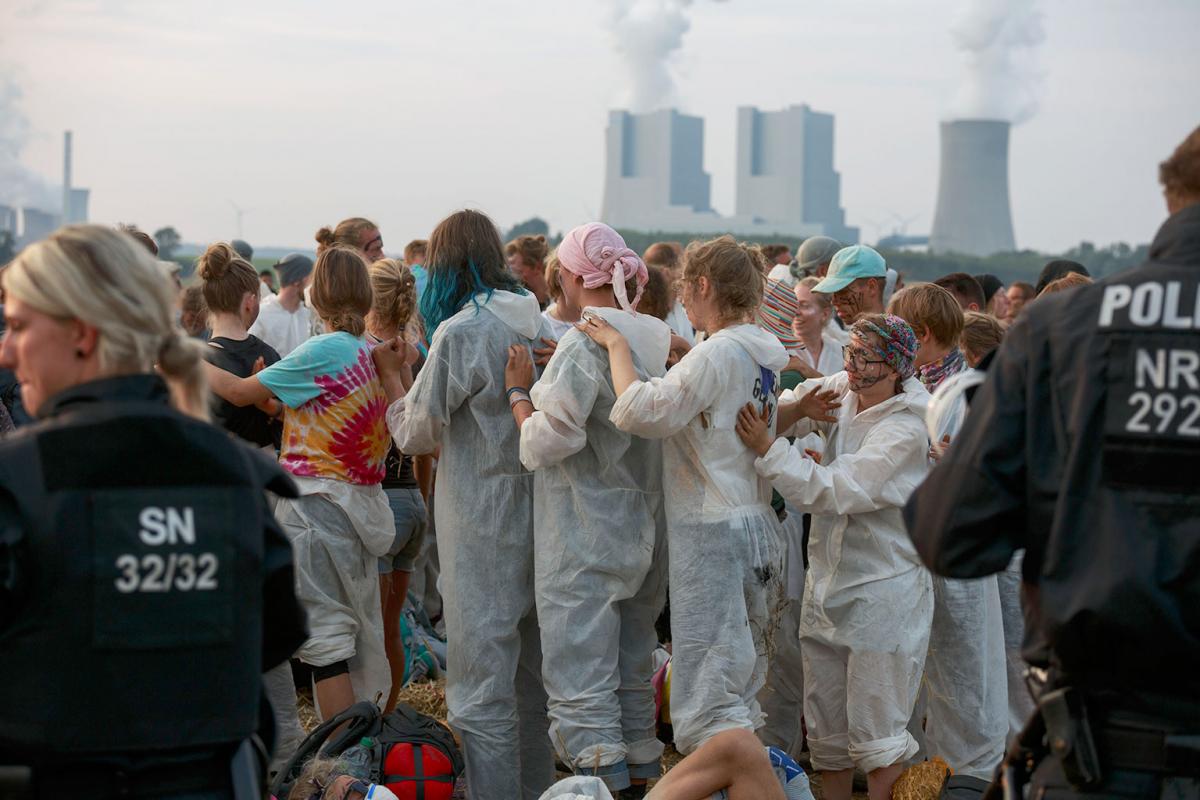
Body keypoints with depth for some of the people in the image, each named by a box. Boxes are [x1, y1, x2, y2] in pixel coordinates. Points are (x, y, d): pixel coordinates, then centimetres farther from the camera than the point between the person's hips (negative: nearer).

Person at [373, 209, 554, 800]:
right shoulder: (538, 324, 5)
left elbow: (417, 434, -7)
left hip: (483, 523, -8)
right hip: (537, 516, 8)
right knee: (532, 673, 18)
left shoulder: (459, 333, -16)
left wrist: (393, 374, 9)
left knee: (481, 689, -3)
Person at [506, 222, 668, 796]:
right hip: (643, 533, 9)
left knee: (580, 689, -6)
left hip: (584, 543, -8)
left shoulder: (583, 344, -17)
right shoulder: (655, 337, 7)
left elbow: (546, 442, -18)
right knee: (632, 678, 18)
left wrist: (518, 392, -3)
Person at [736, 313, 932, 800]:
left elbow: (829, 491, -25)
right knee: (826, 727, 14)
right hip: (827, 585, 7)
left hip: (881, 592, -7)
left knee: (876, 733, -1)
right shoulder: (840, 393, 2)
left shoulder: (905, 431, -19)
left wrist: (766, 447, -26)